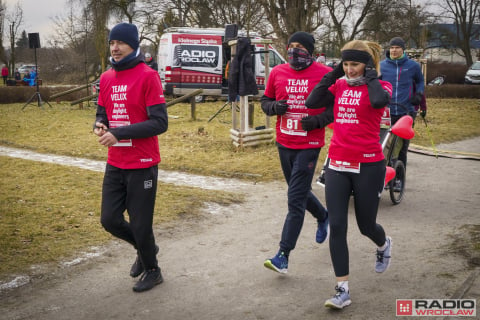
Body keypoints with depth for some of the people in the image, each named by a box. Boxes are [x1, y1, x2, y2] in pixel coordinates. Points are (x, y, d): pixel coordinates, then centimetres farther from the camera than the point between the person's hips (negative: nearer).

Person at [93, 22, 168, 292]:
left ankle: (152, 271, 30)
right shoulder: (106, 78, 7)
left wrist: (118, 134, -22)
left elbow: (160, 123, -17)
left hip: (142, 165, -6)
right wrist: (100, 126, -8)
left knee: (140, 224, 4)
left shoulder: (148, 76, -12)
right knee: (110, 220, 10)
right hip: (115, 165, 6)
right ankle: (145, 248, 39)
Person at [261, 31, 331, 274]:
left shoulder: (324, 74, -8)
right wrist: (274, 107, -8)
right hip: (284, 143, 5)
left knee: (295, 201, -7)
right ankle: (323, 217, 51)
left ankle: (283, 255, -1)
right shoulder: (277, 72, 3)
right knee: (300, 191, 22)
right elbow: (265, 100, 14)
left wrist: (319, 121, -17)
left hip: (309, 146, -5)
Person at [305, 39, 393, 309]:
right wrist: (333, 75, -3)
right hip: (337, 165, 4)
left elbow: (379, 101, -28)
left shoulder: (380, 87, -4)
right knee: (337, 227, -3)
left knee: (366, 225, 12)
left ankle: (384, 245, 50)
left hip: (368, 166, -3)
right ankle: (343, 290, 5)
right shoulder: (339, 86, 7)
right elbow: (312, 102, -6)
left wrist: (371, 75, -13)